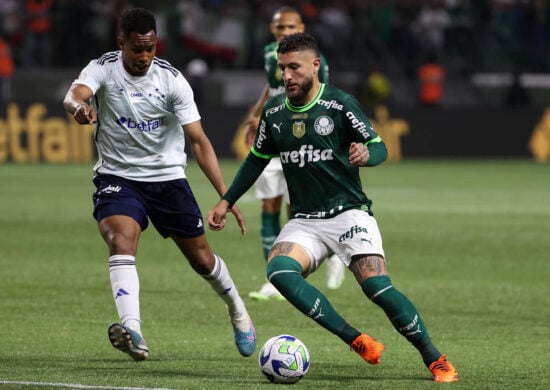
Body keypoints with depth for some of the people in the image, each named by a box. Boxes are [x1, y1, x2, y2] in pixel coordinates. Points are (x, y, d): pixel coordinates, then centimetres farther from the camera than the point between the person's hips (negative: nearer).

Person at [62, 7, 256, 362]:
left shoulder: (171, 79, -11)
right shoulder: (103, 70, -12)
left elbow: (199, 141, -11)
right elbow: (75, 95, -35)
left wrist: (226, 196, -18)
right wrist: (79, 106, -62)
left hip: (168, 177, 1)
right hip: (118, 177, -1)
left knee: (202, 259, 9)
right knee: (121, 241, -30)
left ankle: (237, 310, 39)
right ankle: (132, 329, -43)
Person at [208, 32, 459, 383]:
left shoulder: (340, 104, -8)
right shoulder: (273, 112, 7)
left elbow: (379, 147, -5)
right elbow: (257, 160, 21)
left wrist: (366, 154, -28)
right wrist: (226, 202, 20)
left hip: (348, 212, -4)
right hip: (304, 221, 4)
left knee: (377, 287, -22)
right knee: (279, 269, -26)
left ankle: (436, 361, -6)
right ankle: (358, 341, -24)